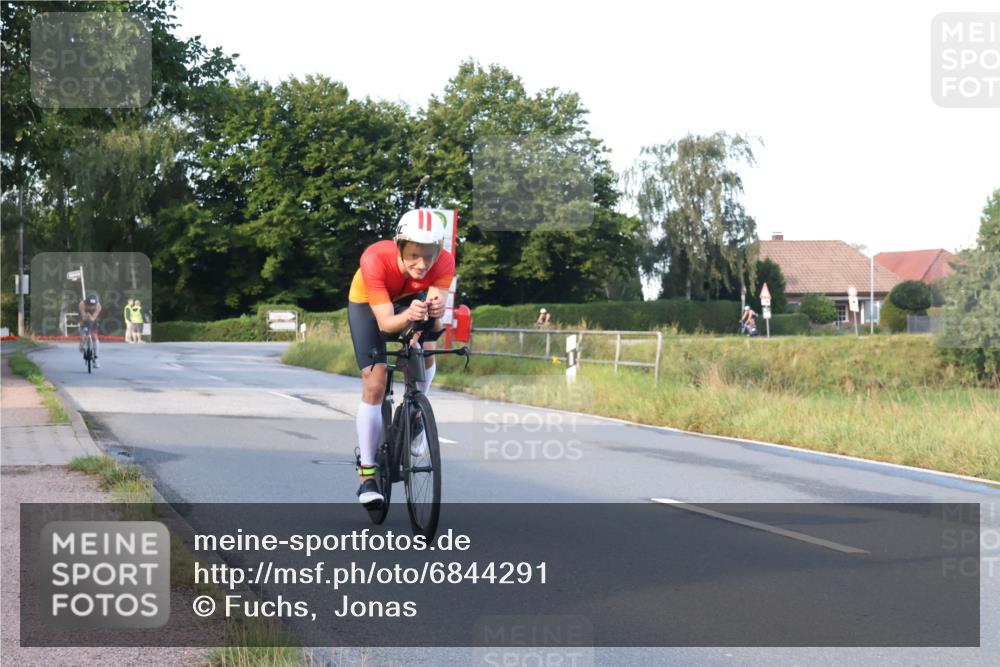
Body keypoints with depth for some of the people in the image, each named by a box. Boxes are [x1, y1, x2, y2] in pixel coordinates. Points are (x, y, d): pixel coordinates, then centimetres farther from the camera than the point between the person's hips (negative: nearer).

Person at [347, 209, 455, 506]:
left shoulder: (444, 263, -34)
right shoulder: (375, 260, -41)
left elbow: (436, 326, -35)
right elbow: (385, 323, -40)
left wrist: (435, 312, -58)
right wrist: (407, 317, -61)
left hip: (412, 299, 3)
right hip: (367, 304, -3)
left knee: (426, 350, -25)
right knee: (374, 384, -12)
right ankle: (367, 474, -3)